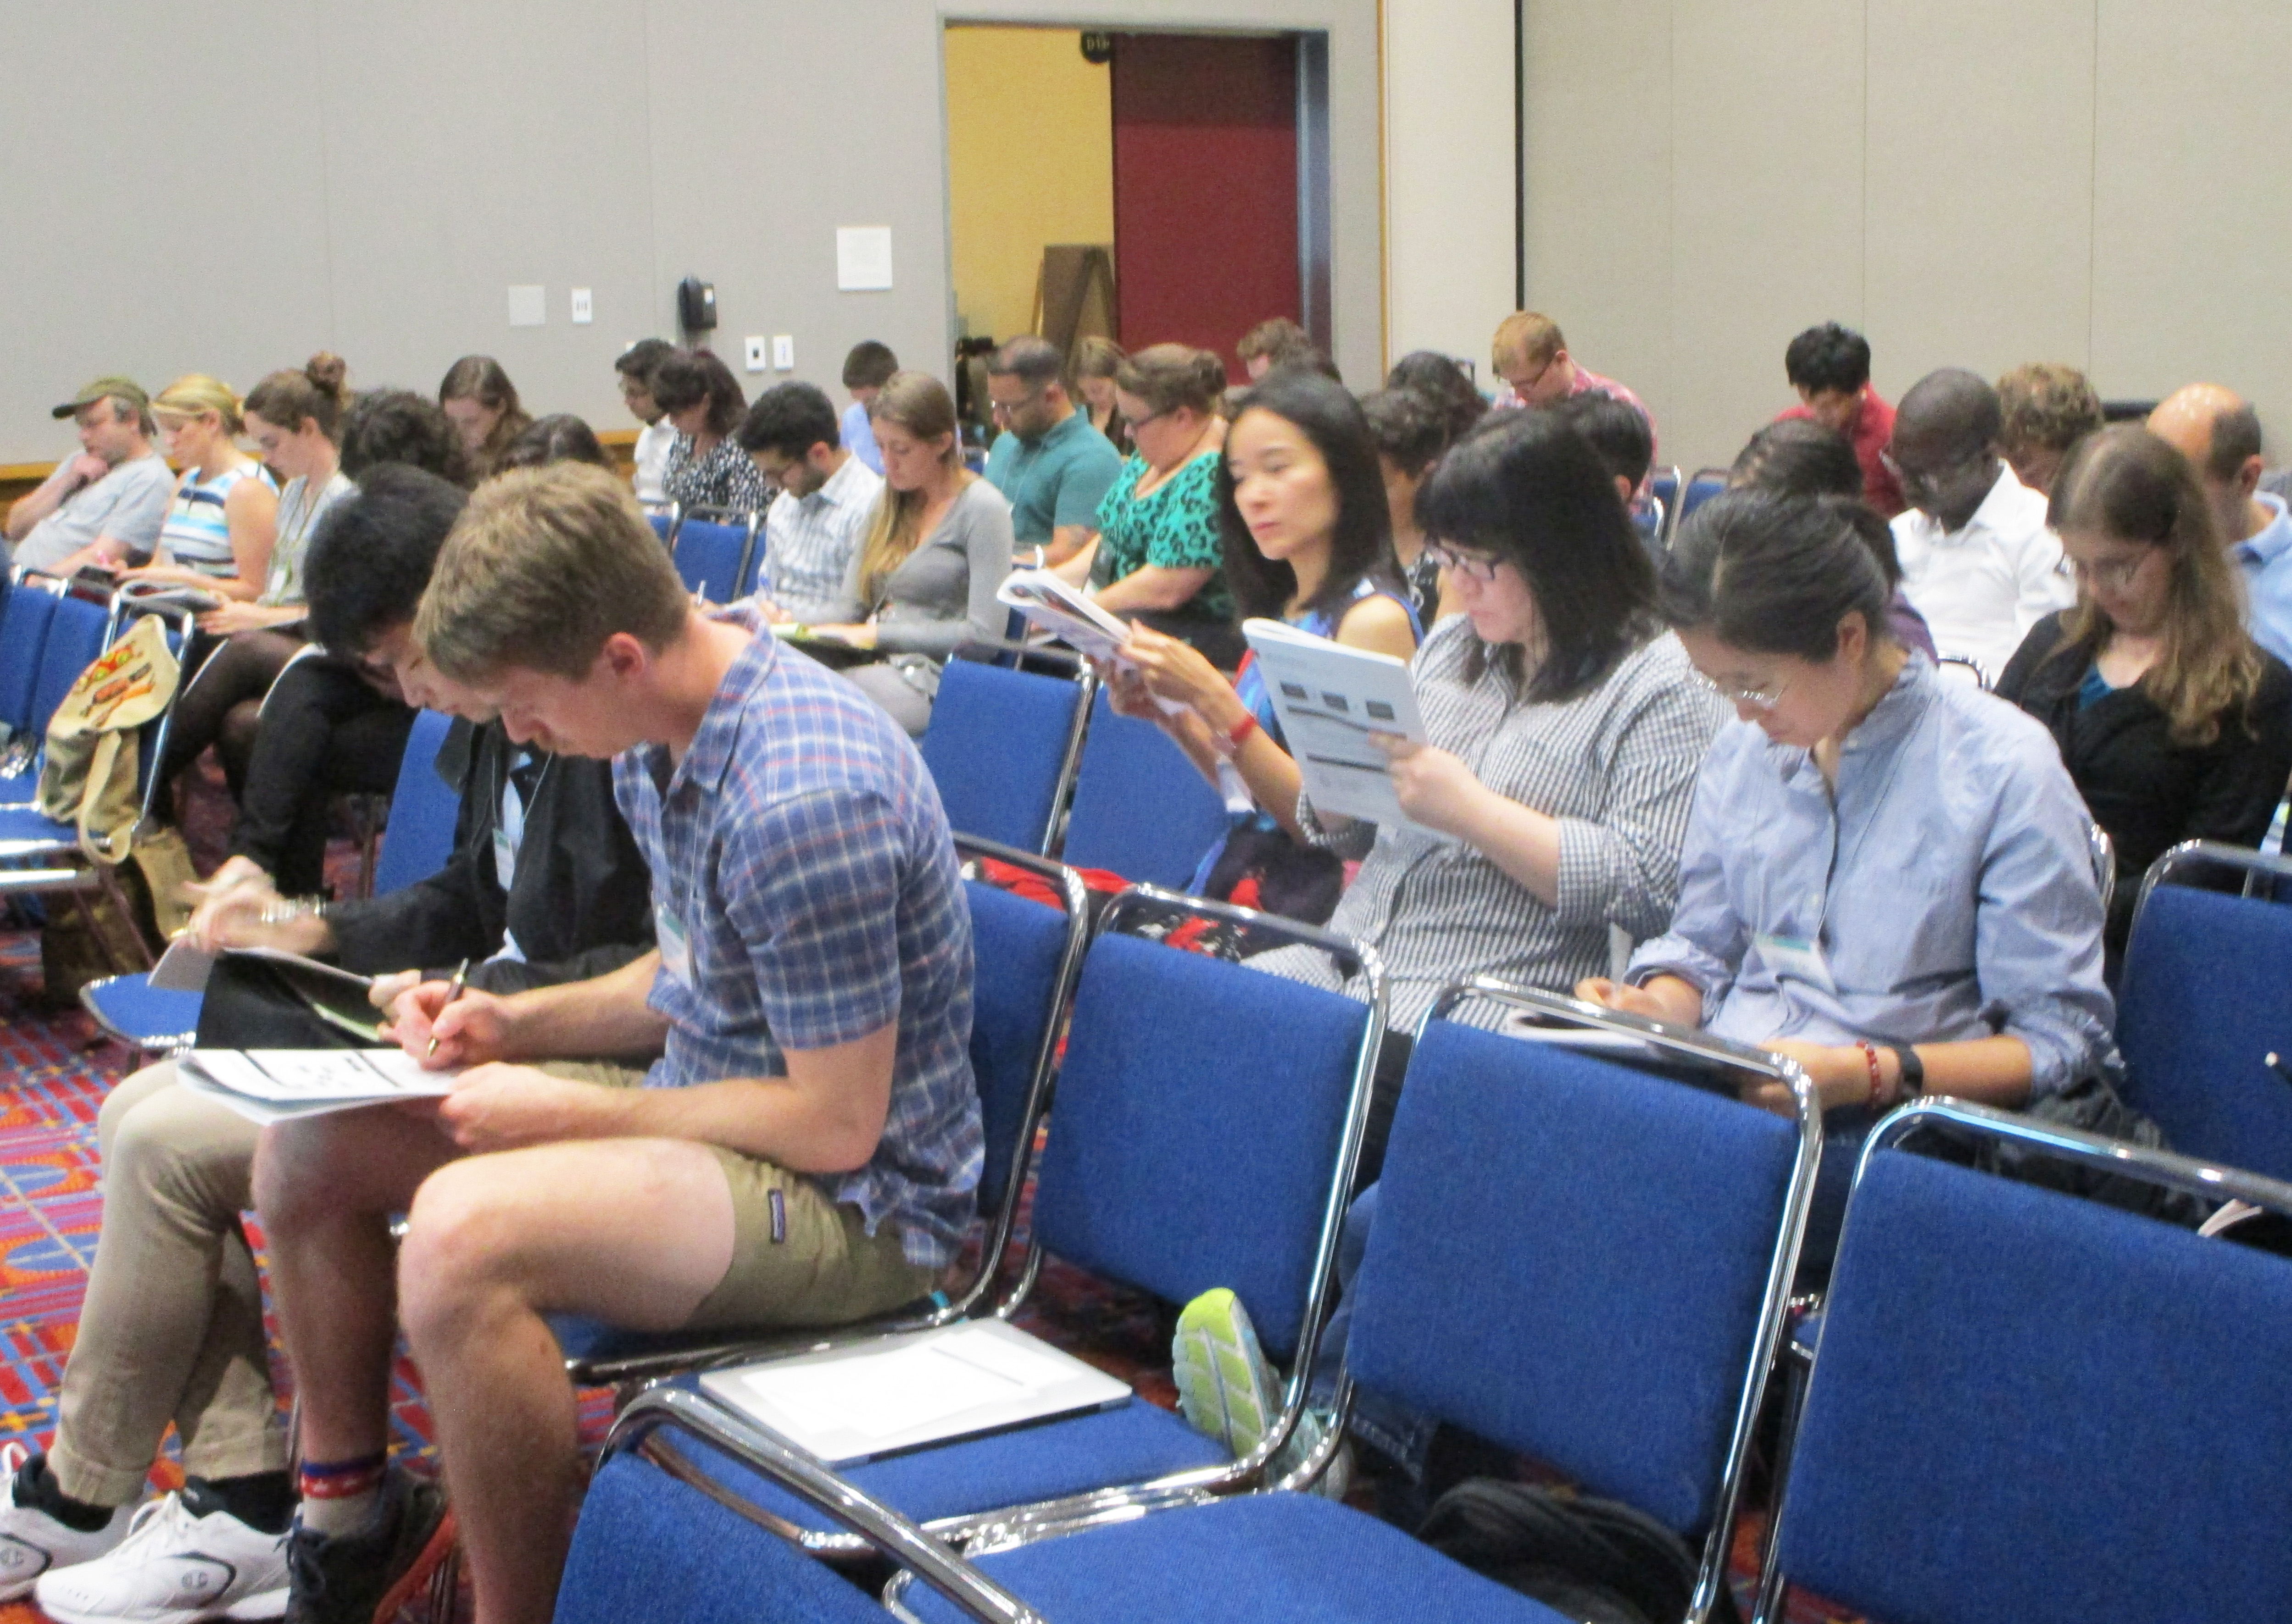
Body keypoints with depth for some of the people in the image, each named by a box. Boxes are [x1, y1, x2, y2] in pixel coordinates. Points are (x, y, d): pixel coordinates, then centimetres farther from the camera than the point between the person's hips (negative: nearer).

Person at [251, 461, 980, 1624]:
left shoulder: (806, 801, -28)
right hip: (705, 1098, 10)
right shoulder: (659, 735, 1)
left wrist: (567, 1113, -18)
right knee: (307, 1145, 7)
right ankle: (347, 1517, 24)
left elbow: (836, 1125, -24)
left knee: (464, 1227, -34)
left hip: (854, 1198, -10)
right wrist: (521, 1024, 1)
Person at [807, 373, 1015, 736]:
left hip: (932, 679, -6)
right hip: (876, 665, 6)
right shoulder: (889, 499, 19)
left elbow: (984, 634, -10)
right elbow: (851, 608, 18)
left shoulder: (982, 508, -3)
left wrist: (879, 634, -12)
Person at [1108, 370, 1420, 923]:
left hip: (1311, 908, -7)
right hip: (1237, 882, 8)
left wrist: (1213, 699, -19)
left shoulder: (1373, 617, -10)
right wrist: (1171, 715, 3)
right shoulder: (1285, 611, 15)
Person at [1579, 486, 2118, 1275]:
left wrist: (1871, 1074, -20)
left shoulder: (2006, 770, -6)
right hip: (1720, 1094, 6)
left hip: (1885, 1134, -6)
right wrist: (1655, 1006, -2)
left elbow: (2060, 1041, -6)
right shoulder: (1743, 747, 14)